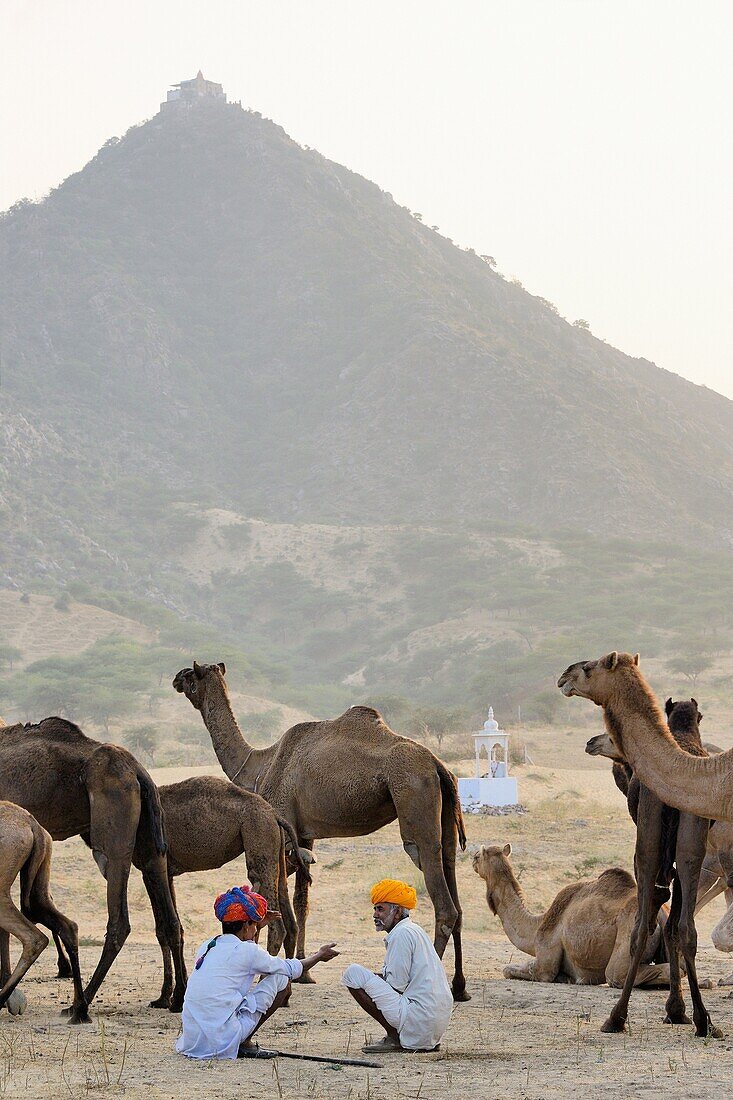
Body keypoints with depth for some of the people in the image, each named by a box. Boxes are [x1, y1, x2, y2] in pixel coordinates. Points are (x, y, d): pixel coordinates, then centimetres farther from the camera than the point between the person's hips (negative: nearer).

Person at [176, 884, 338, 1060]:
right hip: (223, 1042, -7)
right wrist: (319, 956, 27)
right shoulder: (248, 951, -6)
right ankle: (245, 1044, 6)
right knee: (281, 978, 6)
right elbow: (292, 969, 10)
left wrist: (257, 928, 39)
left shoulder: (206, 947, 13)